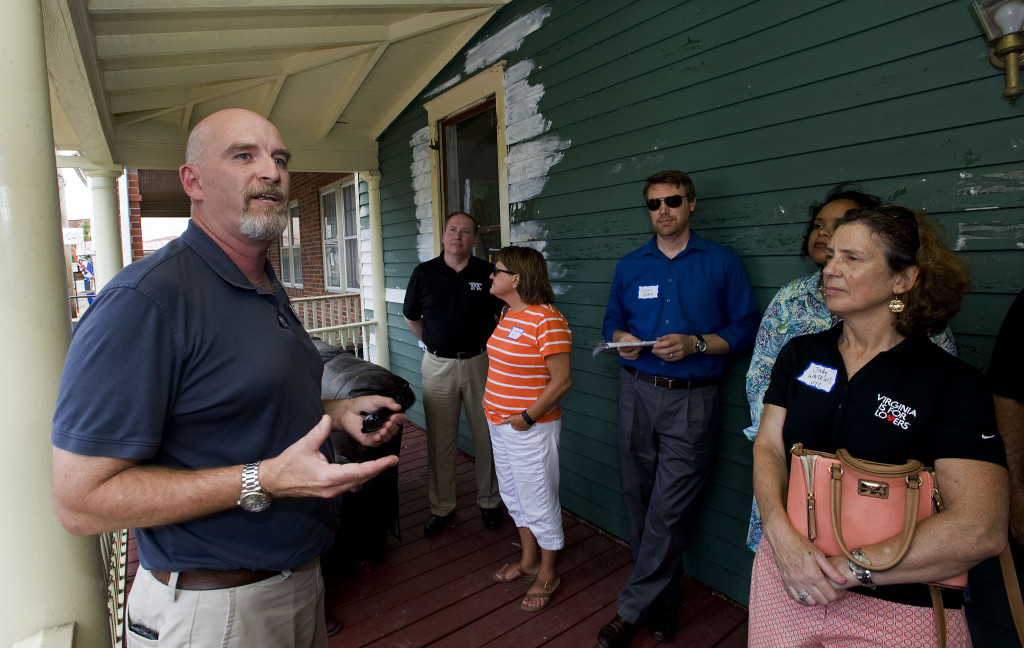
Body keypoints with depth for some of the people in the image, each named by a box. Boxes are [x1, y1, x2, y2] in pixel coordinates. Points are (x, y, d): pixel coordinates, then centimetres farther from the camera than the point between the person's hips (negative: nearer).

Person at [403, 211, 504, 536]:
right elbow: (411, 317, 14)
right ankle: (441, 506, 24)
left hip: (479, 362, 0)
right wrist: (434, 344, 11)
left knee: (487, 436, 8)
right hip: (438, 365, 1)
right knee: (440, 440, 8)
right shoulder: (424, 273, 2)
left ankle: (489, 501, 28)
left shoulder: (487, 273, 0)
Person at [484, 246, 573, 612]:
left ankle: (547, 575, 29)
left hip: (531, 429, -9)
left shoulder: (547, 321, -21)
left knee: (539, 504, 8)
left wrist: (526, 418, -20)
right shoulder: (508, 315, 7)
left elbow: (562, 380, -22)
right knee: (514, 497, 22)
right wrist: (492, 403, 8)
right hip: (500, 425, 9)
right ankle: (528, 561, 42)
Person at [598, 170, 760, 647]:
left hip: (691, 400, -3)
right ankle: (664, 600, 31)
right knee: (641, 501, 11)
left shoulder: (722, 262, 1)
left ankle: (632, 609, 15)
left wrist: (695, 343, -16)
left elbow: (745, 328, -1)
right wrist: (621, 339, -4)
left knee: (668, 510, -2)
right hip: (636, 393, 4)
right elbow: (612, 321, 18)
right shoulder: (630, 265, 11)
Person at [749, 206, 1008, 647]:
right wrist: (782, 536, -18)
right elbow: (768, 448, -2)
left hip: (899, 603, -3)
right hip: (787, 574, 3)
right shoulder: (799, 354, 1)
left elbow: (981, 529, -18)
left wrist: (848, 569, -20)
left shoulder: (954, 383, -10)